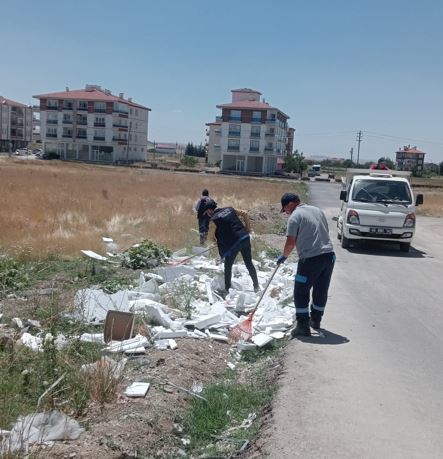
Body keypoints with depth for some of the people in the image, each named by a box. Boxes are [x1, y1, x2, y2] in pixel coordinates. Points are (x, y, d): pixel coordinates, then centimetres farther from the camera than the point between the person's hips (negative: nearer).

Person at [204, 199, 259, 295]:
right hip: (245, 238, 5)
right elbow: (245, 214, 11)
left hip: (233, 244, -5)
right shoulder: (229, 209, 10)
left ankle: (227, 289, 19)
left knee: (228, 267, 13)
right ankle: (256, 286, 25)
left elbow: (213, 237, 1)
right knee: (249, 263, 17)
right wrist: (248, 229, 17)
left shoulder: (213, 219, -4)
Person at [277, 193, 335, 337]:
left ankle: (303, 326, 4)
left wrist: (284, 256, 6)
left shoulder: (295, 216, -7)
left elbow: (290, 242, -10)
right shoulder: (318, 210, 16)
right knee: (321, 291, 18)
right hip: (329, 255, 8)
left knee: (301, 293, 4)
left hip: (310, 259, -8)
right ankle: (315, 321, 32)